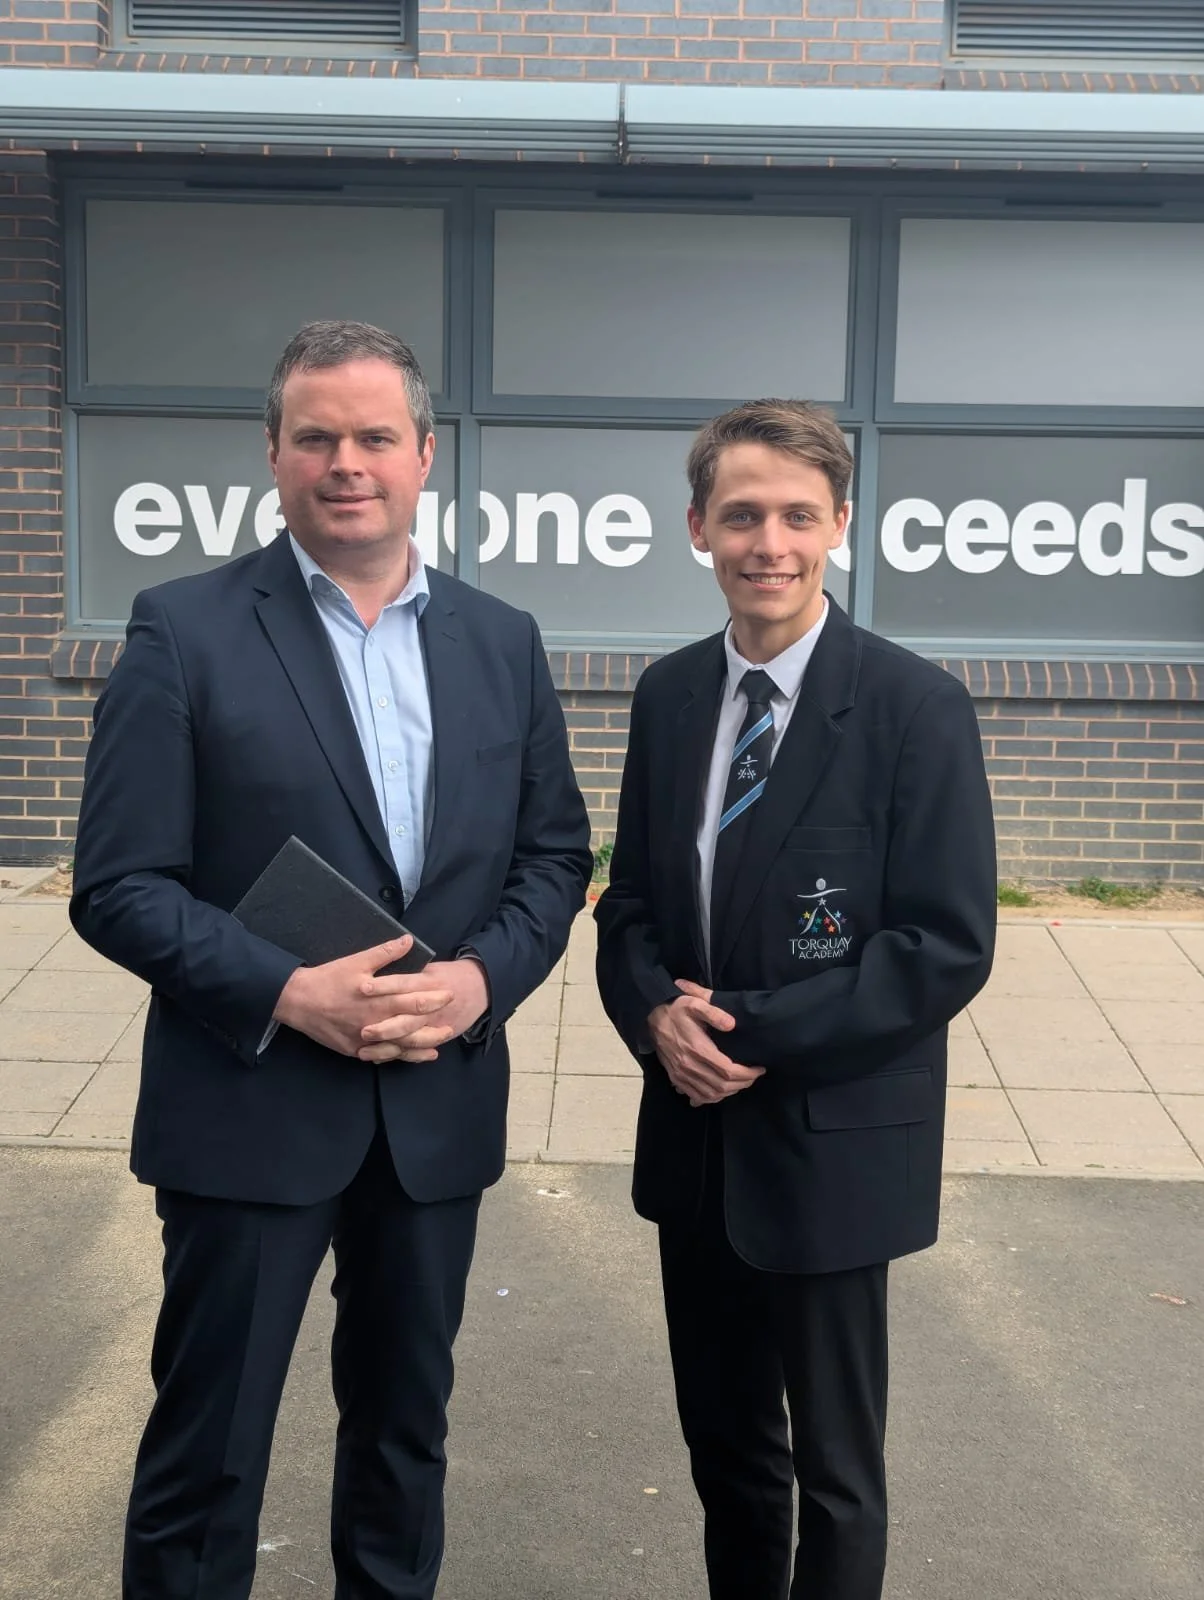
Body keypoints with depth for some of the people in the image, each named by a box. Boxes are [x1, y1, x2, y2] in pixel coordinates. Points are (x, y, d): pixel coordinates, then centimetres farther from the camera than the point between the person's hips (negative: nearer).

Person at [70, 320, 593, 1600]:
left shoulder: (502, 641, 5)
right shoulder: (184, 632, -7)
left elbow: (554, 853, 8)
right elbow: (119, 886, -9)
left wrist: (482, 976, -11)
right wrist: (287, 993, -21)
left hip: (439, 1104, 4)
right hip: (250, 1107, -3)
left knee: (405, 1424, 20)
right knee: (207, 1447, 8)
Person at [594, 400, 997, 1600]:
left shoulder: (915, 707, -14)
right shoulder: (668, 694, 3)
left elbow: (947, 949, -16)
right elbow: (631, 899, 9)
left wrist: (760, 1034, -18)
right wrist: (656, 1014, -11)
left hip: (833, 1143, -5)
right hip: (695, 1138, 5)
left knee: (835, 1468, 12)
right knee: (723, 1446, 20)